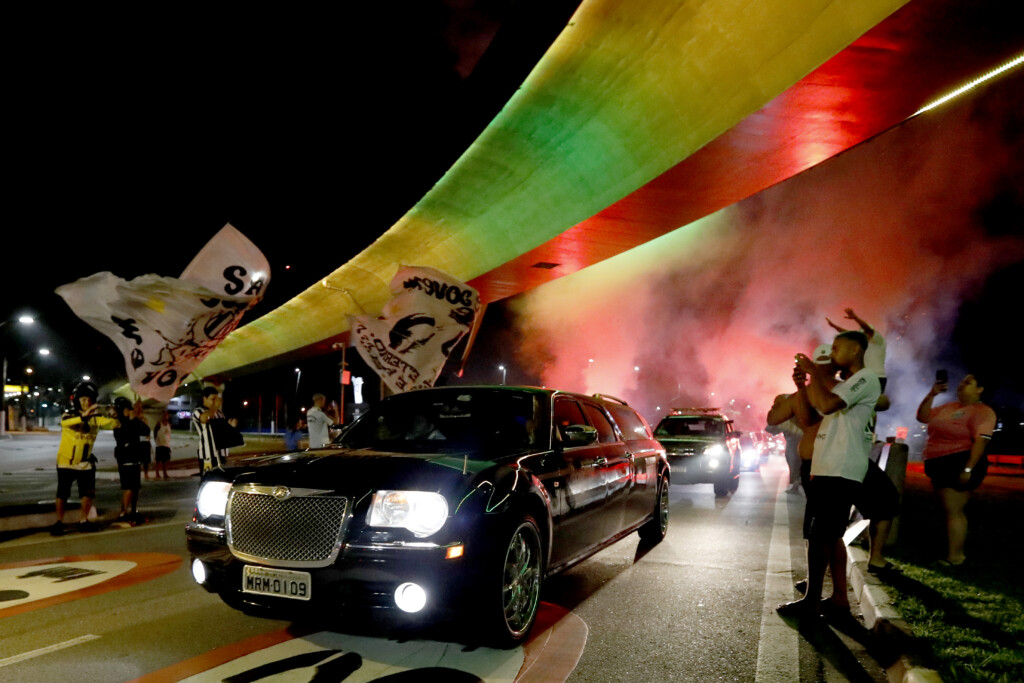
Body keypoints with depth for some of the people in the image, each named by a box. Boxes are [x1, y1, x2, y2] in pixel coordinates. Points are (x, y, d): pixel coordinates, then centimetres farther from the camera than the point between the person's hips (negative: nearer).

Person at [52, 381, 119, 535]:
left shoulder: (95, 418, -2)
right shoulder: (69, 415, -12)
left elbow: (112, 424, -17)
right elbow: (65, 423, -37)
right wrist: (84, 415, -54)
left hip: (85, 463, 3)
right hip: (66, 462, -3)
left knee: (89, 493, 4)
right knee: (63, 493, 2)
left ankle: (84, 521, 20)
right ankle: (59, 522, 17)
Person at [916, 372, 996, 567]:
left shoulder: (982, 411, -9)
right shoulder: (949, 407, 16)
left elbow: (981, 441, -20)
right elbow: (923, 416, 18)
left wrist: (968, 469, -28)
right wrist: (932, 394, 5)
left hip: (958, 464, -9)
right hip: (941, 465, 9)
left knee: (953, 512, -7)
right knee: (953, 511, 14)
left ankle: (954, 558, -3)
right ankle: (957, 553, 22)